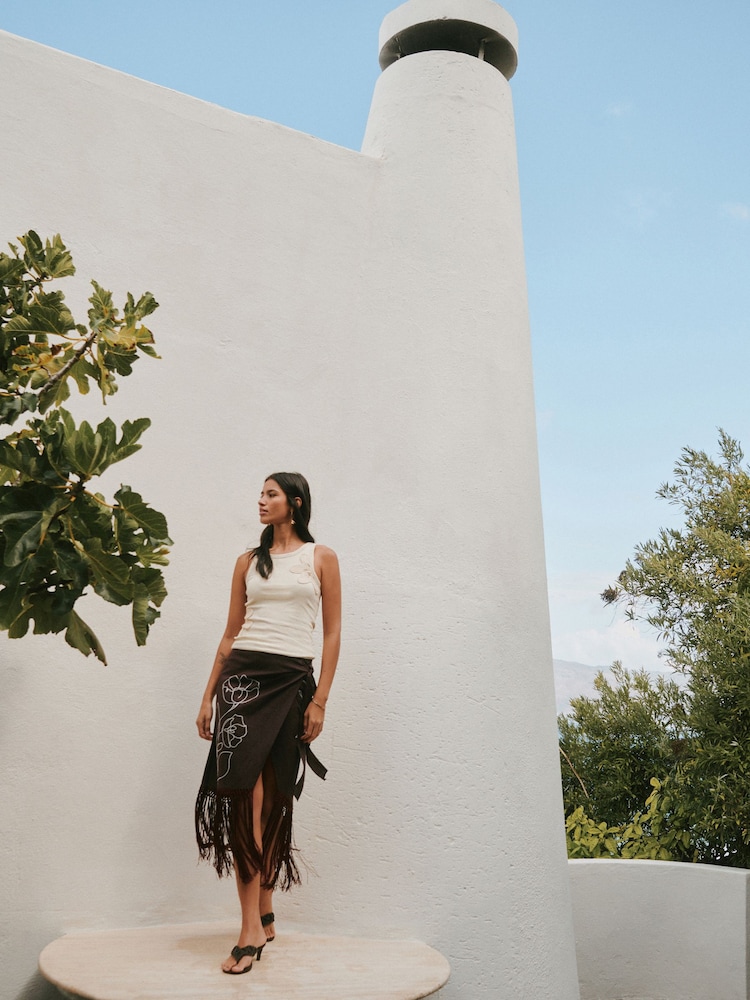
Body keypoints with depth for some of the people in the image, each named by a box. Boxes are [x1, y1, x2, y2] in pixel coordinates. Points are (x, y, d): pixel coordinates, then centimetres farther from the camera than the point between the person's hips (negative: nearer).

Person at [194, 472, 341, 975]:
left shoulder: (321, 557, 5)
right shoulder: (249, 561, 13)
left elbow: (333, 633, 2)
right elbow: (231, 633, 14)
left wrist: (320, 700, -5)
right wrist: (209, 695, 9)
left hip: (292, 681, -2)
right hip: (243, 675, 2)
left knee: (275, 798, 0)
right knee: (245, 793, -7)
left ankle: (260, 917, 13)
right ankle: (257, 923, 0)